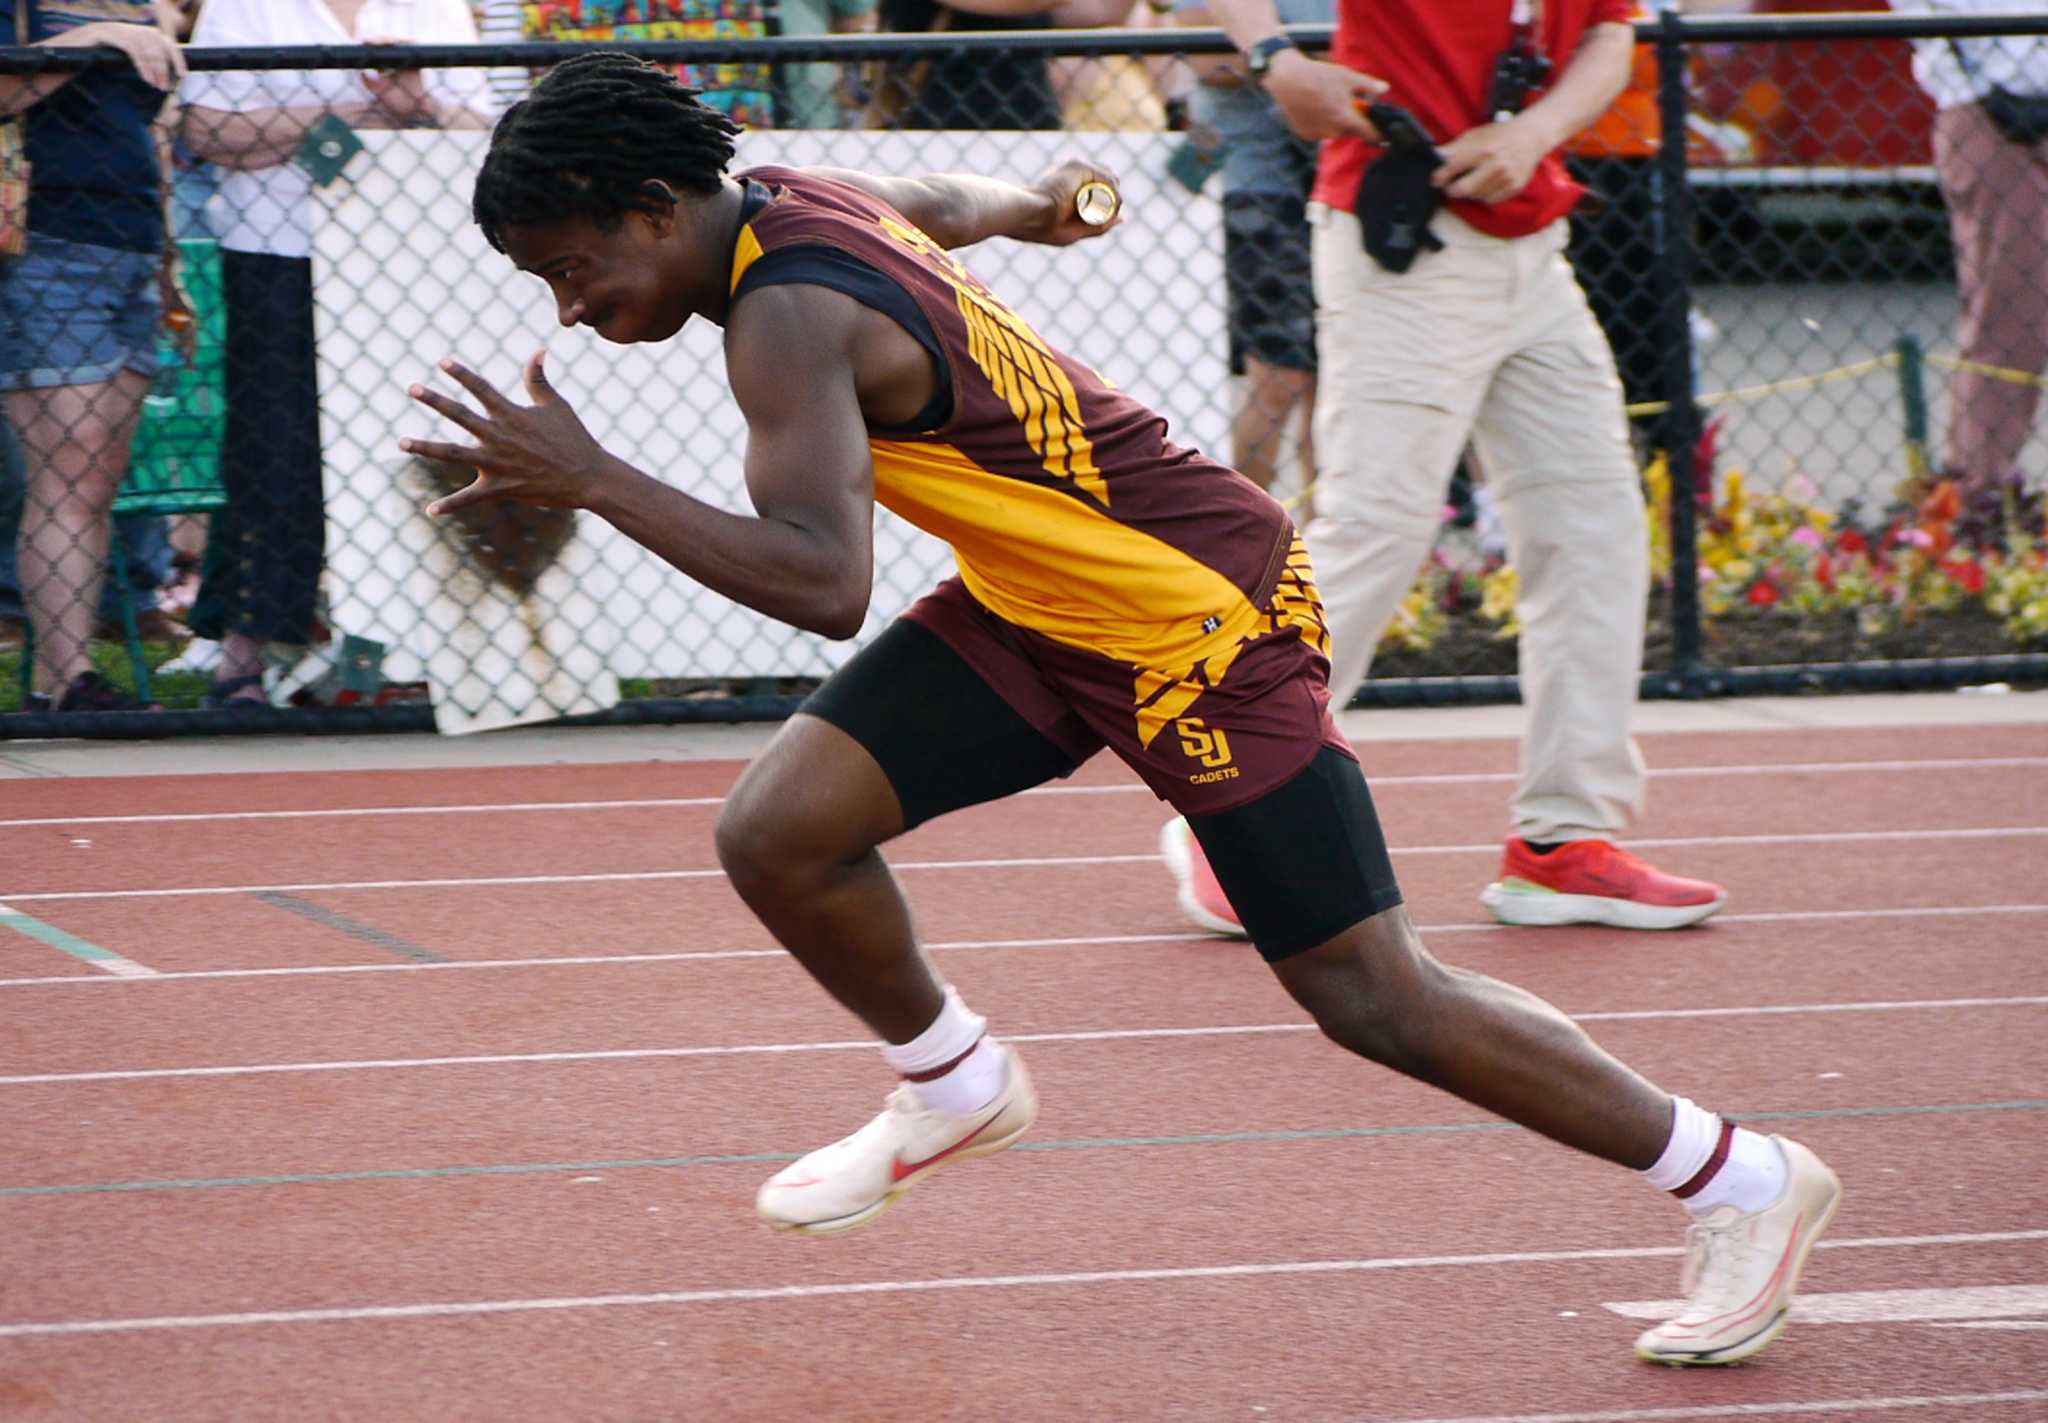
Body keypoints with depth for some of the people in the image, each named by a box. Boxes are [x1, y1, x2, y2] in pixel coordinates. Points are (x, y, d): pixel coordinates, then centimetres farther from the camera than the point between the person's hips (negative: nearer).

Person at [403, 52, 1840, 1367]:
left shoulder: (789, 313, -26)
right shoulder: (793, 199, 1)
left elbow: (825, 583, -38)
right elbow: (945, 201, 25)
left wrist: (592, 481, -36)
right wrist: (1038, 202, 47)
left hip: (1205, 618, -9)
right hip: (1038, 608, 9)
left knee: (1372, 997, -4)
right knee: (778, 832, -4)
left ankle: (1750, 1184, 9)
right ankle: (955, 1084, 23)